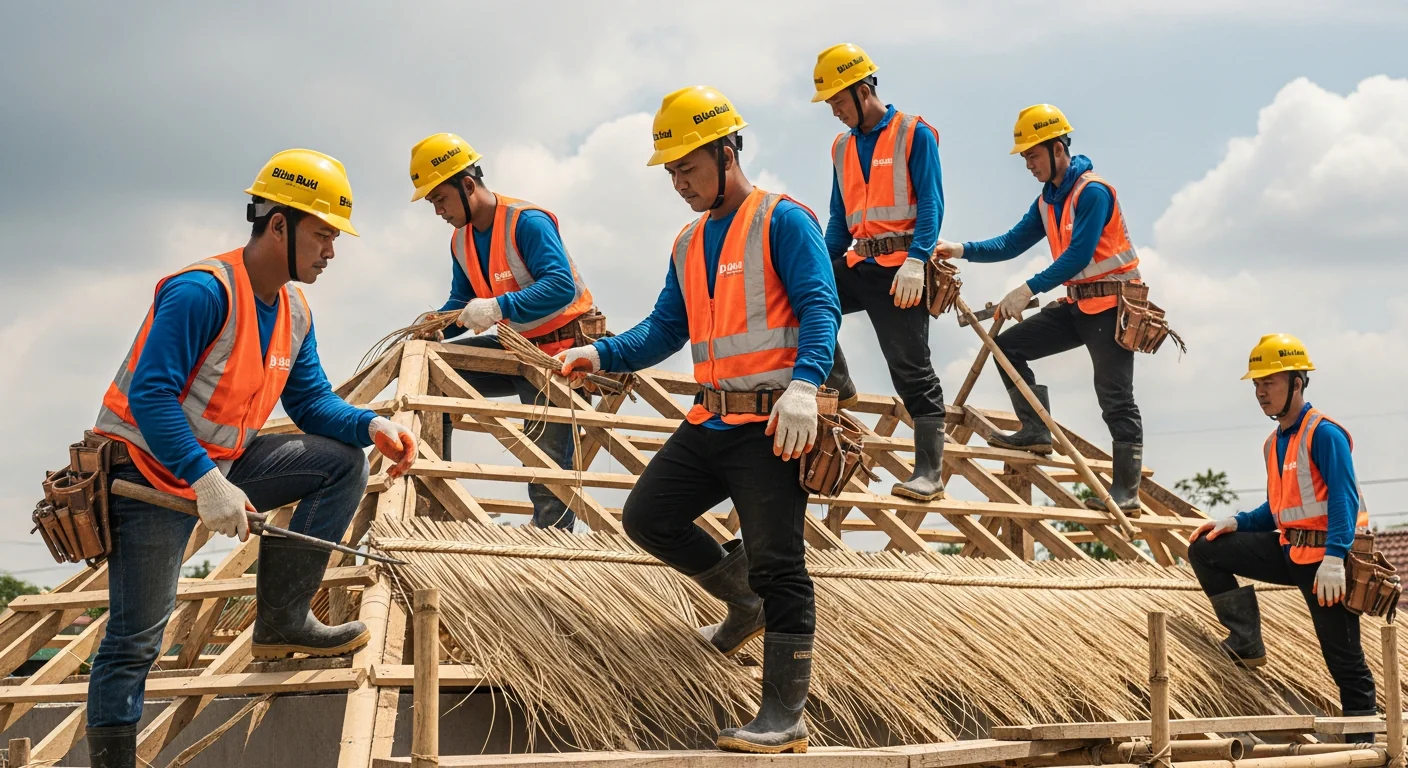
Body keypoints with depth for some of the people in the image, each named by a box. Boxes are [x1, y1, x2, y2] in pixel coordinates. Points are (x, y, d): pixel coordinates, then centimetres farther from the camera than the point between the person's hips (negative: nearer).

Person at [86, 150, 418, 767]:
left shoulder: (295, 312, 5)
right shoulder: (202, 292, -23)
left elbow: (311, 400, 8)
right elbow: (150, 396, -28)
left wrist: (372, 426, -12)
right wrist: (206, 482, -34)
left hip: (221, 464, 8)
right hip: (149, 470, -8)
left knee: (343, 463, -3)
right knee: (135, 639, -7)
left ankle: (281, 621, 1)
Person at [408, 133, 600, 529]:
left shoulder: (527, 222, -21)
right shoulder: (461, 242, 5)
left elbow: (561, 285, -32)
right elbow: (460, 303, 13)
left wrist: (499, 306, -42)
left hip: (559, 352, -8)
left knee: (548, 467, -9)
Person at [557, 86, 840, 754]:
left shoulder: (782, 221, -6)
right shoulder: (688, 245, 18)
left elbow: (819, 308, -15)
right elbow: (664, 331, 18)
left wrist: (803, 383, -32)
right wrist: (600, 355, 0)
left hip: (771, 427, -8)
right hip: (710, 423, 8)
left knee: (777, 566, -6)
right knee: (646, 516, 8)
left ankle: (785, 716, 0)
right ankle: (744, 601, 26)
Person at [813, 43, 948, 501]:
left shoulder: (914, 135, -5)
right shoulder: (843, 147, 14)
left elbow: (930, 204, -12)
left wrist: (916, 260, -24)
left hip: (901, 270, -7)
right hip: (860, 265, 7)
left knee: (911, 371, -7)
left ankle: (930, 472, -2)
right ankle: (837, 387, 7)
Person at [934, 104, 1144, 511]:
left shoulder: (1093, 191, -17)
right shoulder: (1047, 201, 11)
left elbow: (1078, 254, -24)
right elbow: (1012, 243, 9)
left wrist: (1029, 289, -27)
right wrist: (963, 250, -6)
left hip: (1111, 304, -9)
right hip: (1078, 304, 9)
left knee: (1115, 398, -6)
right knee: (1008, 346, 4)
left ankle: (1127, 490, -2)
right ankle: (1036, 431, 6)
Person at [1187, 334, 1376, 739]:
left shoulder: (1323, 432, -12)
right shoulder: (1274, 442, 13)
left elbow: (1344, 498, -20)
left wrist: (1333, 558, -30)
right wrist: (1236, 522, 5)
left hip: (1326, 558, -8)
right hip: (1289, 551, 8)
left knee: (1344, 660, -4)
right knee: (1205, 550, 2)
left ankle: (1361, 743, 6)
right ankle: (1247, 644, 4)